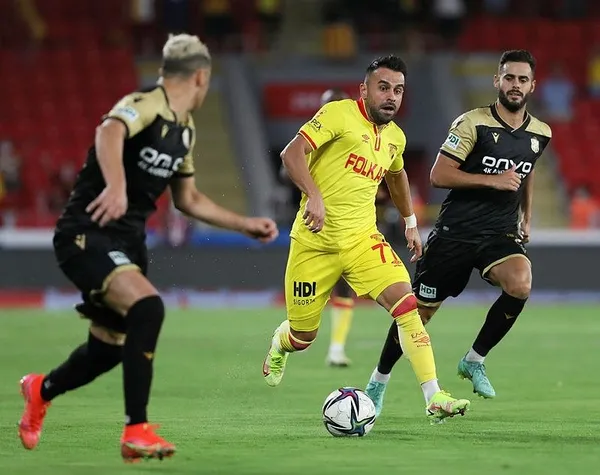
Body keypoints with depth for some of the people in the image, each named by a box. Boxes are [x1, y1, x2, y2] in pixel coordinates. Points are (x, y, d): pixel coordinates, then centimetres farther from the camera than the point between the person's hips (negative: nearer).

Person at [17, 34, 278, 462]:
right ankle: (136, 430, -25)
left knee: (110, 348, 13)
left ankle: (41, 390, 44)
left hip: (128, 240, 9)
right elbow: (109, 132, -39)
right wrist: (116, 187, -56)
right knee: (147, 307, -29)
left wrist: (246, 224, 22)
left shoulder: (184, 130, 13)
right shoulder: (146, 106, -16)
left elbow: (188, 199, 26)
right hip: (86, 234, -9)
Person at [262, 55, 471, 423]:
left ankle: (434, 398, -24)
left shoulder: (396, 137, 10)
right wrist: (314, 195, -32)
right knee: (303, 336, 7)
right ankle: (279, 345, 47)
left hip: (362, 238, 4)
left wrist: (410, 222, 32)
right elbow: (292, 152, -19)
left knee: (405, 302, -20)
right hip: (315, 241, -4)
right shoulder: (339, 114, -11)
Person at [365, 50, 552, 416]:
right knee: (420, 312, 4)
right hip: (455, 231, -3)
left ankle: (474, 361, -8)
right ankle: (379, 380, 27)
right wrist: (493, 181, -21)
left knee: (520, 285, -28)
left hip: (500, 234, 3)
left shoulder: (540, 134, 5)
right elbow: (439, 175, -14)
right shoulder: (473, 123, -11)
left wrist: (526, 218, 20)